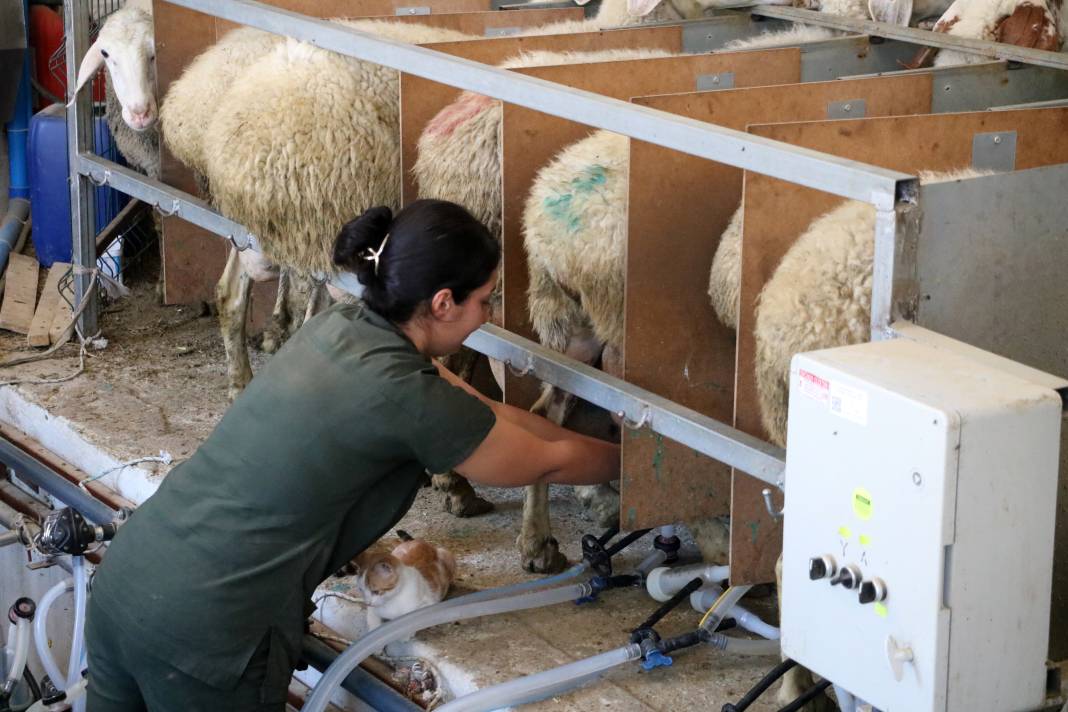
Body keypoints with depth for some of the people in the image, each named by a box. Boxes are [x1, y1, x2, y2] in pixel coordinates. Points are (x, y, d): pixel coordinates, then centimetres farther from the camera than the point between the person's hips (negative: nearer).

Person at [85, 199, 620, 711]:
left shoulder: (339, 327, 8)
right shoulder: (408, 397, -15)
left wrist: (591, 444, 28)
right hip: (203, 632, -8)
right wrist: (629, 460, 20)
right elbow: (547, 463, 2)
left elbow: (484, 417, 21)